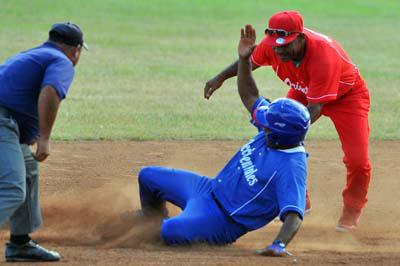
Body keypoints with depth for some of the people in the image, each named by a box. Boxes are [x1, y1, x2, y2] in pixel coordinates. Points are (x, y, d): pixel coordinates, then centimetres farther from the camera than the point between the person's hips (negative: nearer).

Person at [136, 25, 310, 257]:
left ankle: (161, 231, 1)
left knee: (172, 232, -35)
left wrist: (280, 245, -55)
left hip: (223, 220, -9)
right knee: (148, 176, 20)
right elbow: (250, 96, 9)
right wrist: (244, 59, -4)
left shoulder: (291, 167, -30)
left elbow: (294, 214, -39)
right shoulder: (274, 131, -5)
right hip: (210, 188, 9)